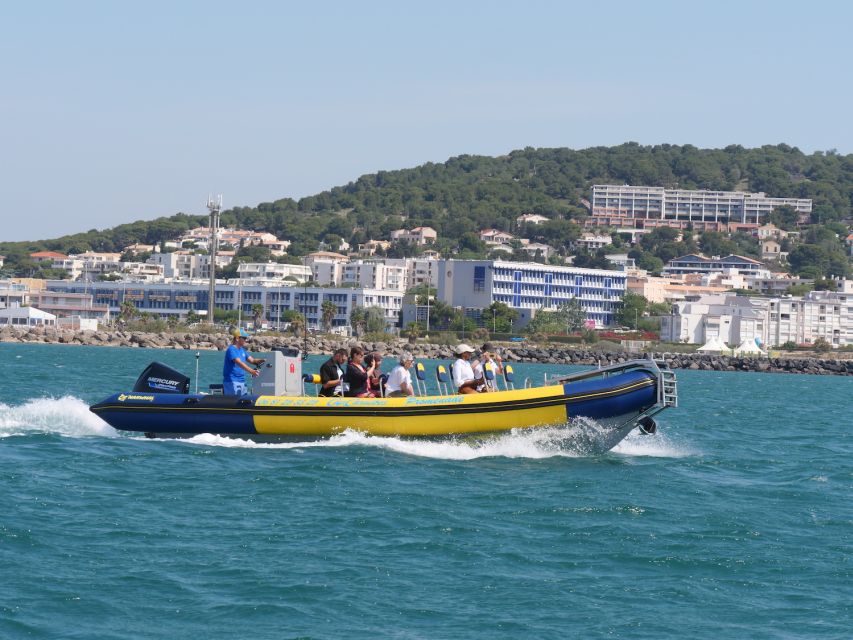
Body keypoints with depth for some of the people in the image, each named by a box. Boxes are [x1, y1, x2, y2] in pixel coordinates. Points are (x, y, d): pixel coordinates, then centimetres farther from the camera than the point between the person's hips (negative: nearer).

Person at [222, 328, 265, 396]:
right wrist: (251, 371, -38)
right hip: (232, 382, -9)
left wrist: (262, 360, -5)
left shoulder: (242, 350, 15)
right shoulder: (231, 349, -14)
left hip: (242, 382, 9)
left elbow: (252, 360, 15)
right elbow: (239, 363, -27)